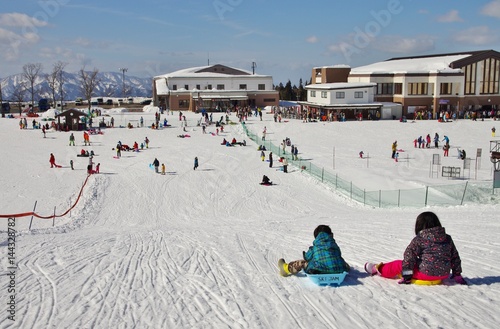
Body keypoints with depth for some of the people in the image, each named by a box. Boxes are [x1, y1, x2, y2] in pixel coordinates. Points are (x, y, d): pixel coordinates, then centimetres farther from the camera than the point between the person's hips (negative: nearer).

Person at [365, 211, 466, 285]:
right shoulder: (448, 239, 6)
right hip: (444, 275, 6)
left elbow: (409, 256, -11)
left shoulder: (419, 239, -8)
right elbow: (455, 257, 13)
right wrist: (457, 275, 24)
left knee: (398, 265, 13)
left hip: (426, 274, -6)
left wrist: (406, 275, -4)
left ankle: (377, 269, 27)